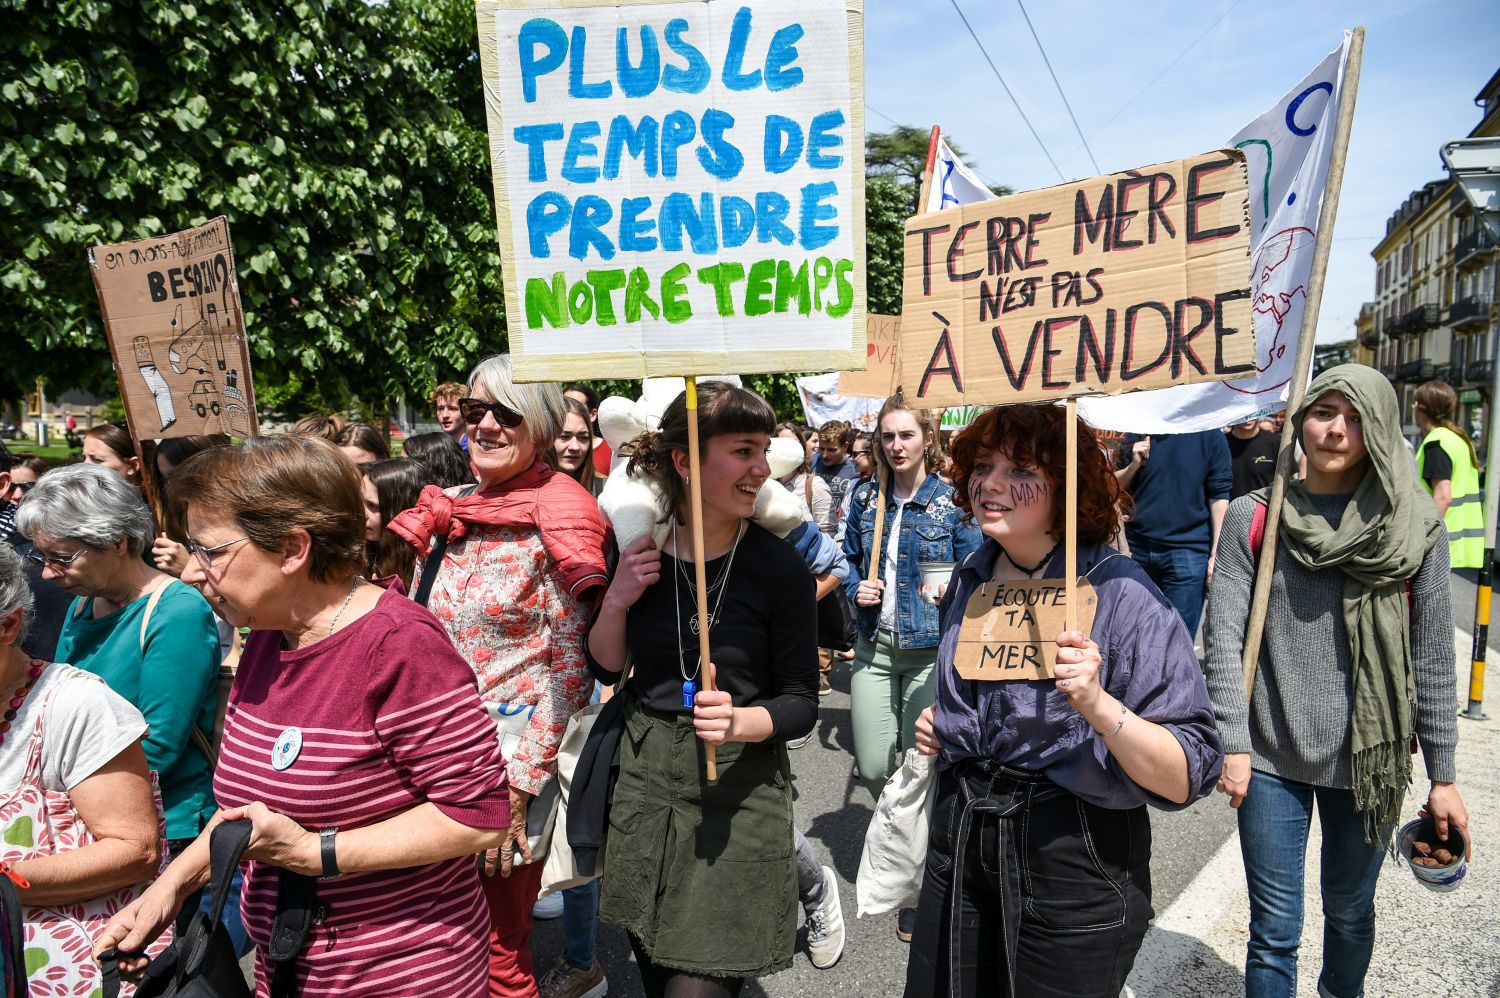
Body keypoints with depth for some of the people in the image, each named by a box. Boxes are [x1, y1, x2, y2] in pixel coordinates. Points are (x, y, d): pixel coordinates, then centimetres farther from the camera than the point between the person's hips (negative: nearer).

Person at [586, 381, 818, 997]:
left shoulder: (780, 568, -14)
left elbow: (802, 701, -8)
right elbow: (606, 669, 6)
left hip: (740, 790, -3)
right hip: (645, 779, 4)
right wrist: (616, 602, -13)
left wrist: (740, 721, -28)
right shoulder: (638, 551, -5)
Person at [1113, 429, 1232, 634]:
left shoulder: (1208, 434, -1)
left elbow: (1219, 495, -2)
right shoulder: (1137, 434, 7)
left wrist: (1216, 554, -6)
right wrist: (1134, 464, -7)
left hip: (1187, 549, -3)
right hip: (1137, 547, 3)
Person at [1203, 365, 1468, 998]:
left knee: (1350, 912, 20)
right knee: (1275, 931, 6)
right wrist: (1233, 744, -11)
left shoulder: (1412, 525, -2)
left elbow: (1433, 659, 1)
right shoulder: (1254, 517, -4)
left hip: (1369, 761, 1)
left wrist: (1442, 775, 3)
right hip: (1272, 758, -1)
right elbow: (1223, 638, -6)